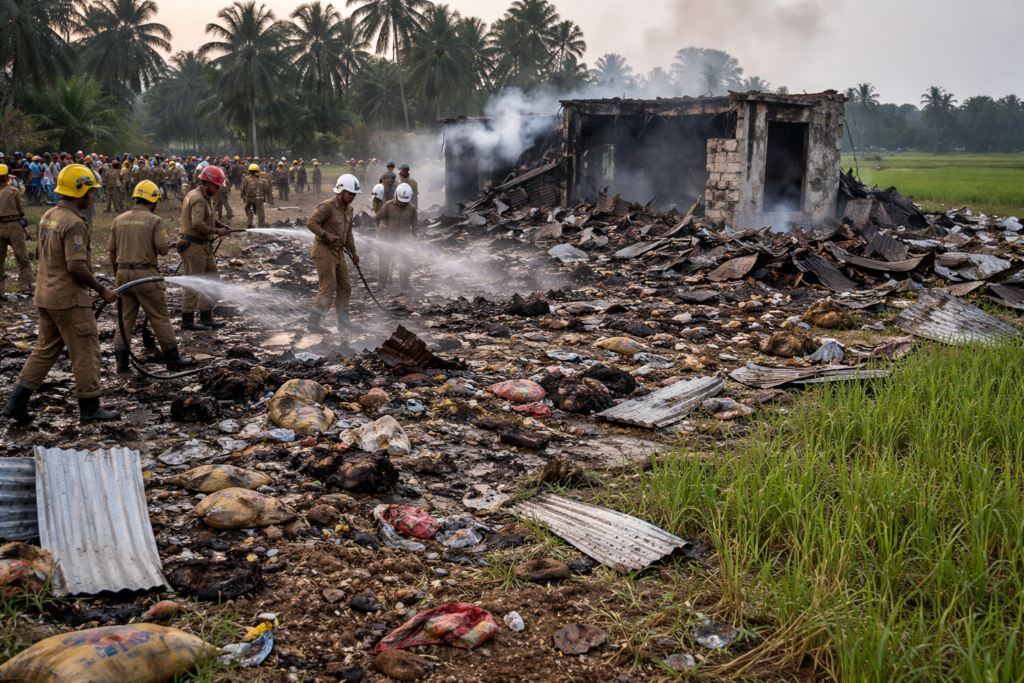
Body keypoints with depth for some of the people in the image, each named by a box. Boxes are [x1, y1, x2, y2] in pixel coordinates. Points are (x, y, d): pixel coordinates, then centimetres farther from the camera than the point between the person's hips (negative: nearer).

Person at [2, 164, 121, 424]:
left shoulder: (48, 216, 9)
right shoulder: (73, 223, -20)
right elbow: (76, 266, -26)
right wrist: (102, 290, -15)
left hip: (46, 295, 9)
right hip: (69, 298, -9)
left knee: (45, 350, 17)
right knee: (86, 352, 2)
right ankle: (90, 407, 10)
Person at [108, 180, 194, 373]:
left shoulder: (119, 220, 9)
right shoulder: (154, 220, -7)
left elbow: (112, 251, 11)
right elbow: (163, 249, -15)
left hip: (123, 273, 5)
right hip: (145, 274, -5)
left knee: (125, 318, 11)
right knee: (160, 318, 4)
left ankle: (121, 361, 11)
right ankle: (172, 358, 11)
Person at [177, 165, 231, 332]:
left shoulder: (203, 197, 15)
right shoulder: (198, 199, -18)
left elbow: (207, 217, 22)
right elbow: (198, 224, -28)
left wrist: (221, 225, 6)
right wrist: (216, 231, -17)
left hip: (203, 246, 11)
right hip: (194, 246, -11)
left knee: (212, 280, 13)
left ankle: (206, 318, 19)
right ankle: (187, 320, 5)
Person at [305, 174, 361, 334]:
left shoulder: (348, 209, 13)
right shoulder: (327, 206, -14)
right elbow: (311, 223, -20)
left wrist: (353, 251, 21)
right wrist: (326, 235, -28)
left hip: (338, 252, 9)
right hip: (324, 250, -9)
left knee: (345, 287, 10)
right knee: (328, 288, -11)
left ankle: (343, 322, 18)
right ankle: (314, 322, -6)